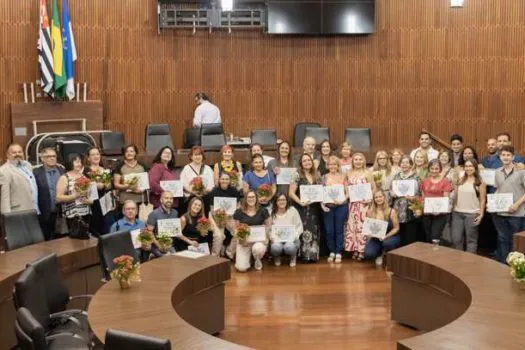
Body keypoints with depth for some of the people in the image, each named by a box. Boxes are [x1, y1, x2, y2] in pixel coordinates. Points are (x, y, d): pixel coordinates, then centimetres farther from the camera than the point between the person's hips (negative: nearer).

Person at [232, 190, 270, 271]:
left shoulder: (263, 211, 0)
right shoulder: (239, 212, 1)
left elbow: (268, 225, 9)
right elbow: (236, 228, 7)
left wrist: (265, 233, -10)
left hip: (259, 238, 0)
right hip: (244, 240, 0)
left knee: (258, 248, -40)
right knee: (241, 268, -16)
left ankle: (258, 260, 0)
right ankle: (249, 258, 24)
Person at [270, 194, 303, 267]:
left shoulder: (292, 210, -2)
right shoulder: (272, 213, 2)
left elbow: (299, 226, 0)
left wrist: (295, 235, -16)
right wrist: (271, 236, -17)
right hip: (277, 239, 1)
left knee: (289, 247, -35)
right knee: (276, 247, -34)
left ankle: (293, 257, 7)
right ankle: (277, 257, 8)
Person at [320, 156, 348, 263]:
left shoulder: (343, 177, 4)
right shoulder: (324, 178, 6)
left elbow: (347, 192, 2)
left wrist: (342, 200, -14)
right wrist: (322, 205, -7)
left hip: (341, 206, -1)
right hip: (328, 207, 1)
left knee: (339, 230, 3)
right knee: (329, 231, 3)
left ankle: (339, 253, 11)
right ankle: (332, 252, 18)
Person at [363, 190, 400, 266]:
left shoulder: (391, 211, -8)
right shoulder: (370, 212, -2)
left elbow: (396, 228, -6)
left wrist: (385, 236, -20)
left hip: (390, 236, -1)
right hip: (375, 238, 2)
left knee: (387, 243, -39)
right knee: (368, 255, -25)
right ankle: (380, 254, 13)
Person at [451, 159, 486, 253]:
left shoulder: (480, 182, -4)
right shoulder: (461, 180, 10)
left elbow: (482, 199, -4)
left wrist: (481, 214, -10)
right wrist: (454, 208, 10)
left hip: (472, 214, -4)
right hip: (457, 213, 5)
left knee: (471, 239, 5)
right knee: (456, 239, 6)